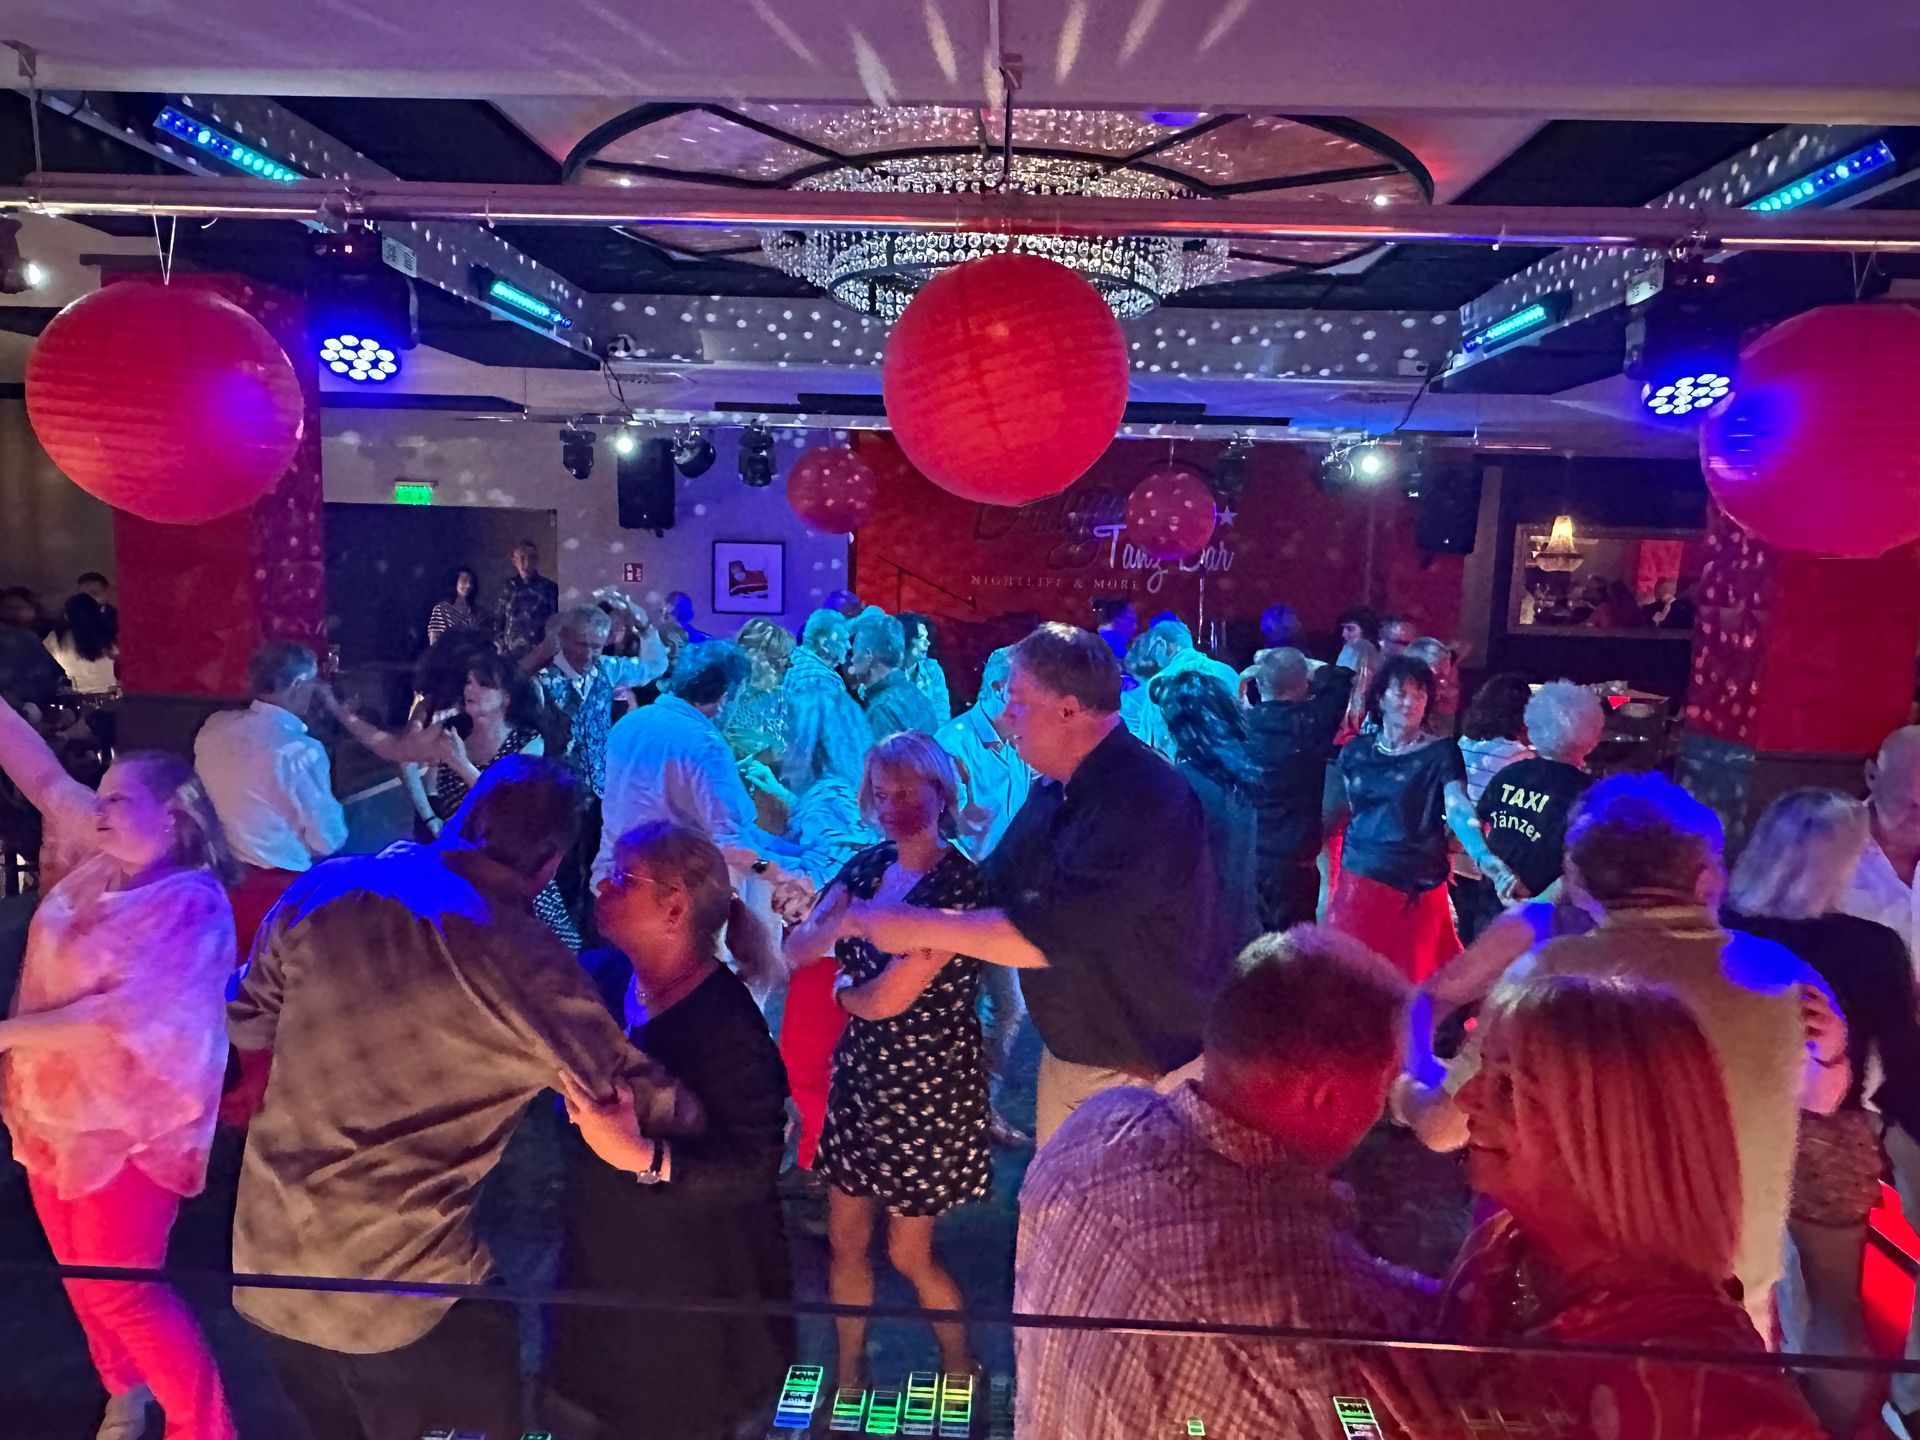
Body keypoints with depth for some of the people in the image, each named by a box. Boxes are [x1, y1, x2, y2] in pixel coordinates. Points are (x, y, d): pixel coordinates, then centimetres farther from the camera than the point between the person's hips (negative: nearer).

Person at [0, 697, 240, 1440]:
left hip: (127, 1125, -8)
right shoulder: (101, 861, 2)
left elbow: (123, 1013, -25)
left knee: (122, 1289, -2)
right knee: (82, 1276, 19)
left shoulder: (191, 903, -20)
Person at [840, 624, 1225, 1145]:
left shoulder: (1146, 801, -27)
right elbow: (993, 887, 9)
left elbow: (1049, 935, -30)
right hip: (1067, 1056, 8)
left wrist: (918, 927, -22)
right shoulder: (1053, 789, 3)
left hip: (1152, 1078, -8)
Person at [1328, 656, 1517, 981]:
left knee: (1410, 980, 7)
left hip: (1416, 889, -2)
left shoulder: (1441, 753, -6)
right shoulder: (1355, 751, 4)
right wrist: (1328, 874, 9)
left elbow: (1458, 810, -20)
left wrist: (1485, 858, -36)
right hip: (1358, 883, 3)